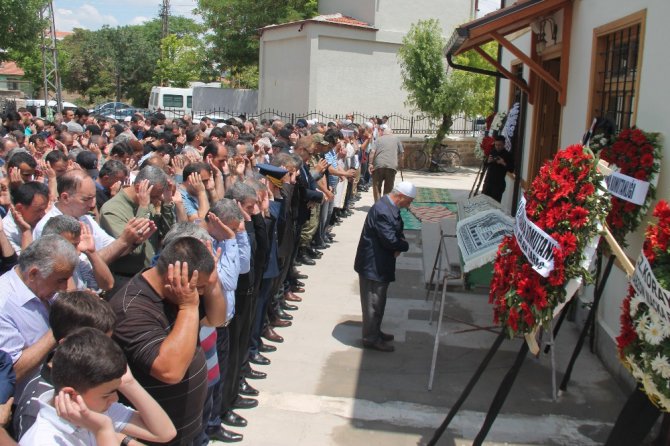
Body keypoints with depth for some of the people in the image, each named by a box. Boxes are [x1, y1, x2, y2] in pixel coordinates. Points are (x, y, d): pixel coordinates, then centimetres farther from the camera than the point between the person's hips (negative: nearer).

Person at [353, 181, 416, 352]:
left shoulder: (390, 206, 7)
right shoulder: (382, 211, -26)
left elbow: (397, 232, 15)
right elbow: (390, 240, -28)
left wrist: (399, 246, -6)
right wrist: (404, 246, -9)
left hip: (381, 263, 10)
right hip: (373, 265, -10)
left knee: (378, 301, 21)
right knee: (373, 303, 2)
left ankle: (375, 332, 34)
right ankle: (371, 339, 13)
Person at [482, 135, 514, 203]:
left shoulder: (508, 155, -4)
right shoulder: (492, 152, 10)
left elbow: (511, 169, -7)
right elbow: (485, 166, 14)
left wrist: (504, 163, -23)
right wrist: (488, 161, -7)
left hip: (499, 183, -5)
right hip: (488, 181, 5)